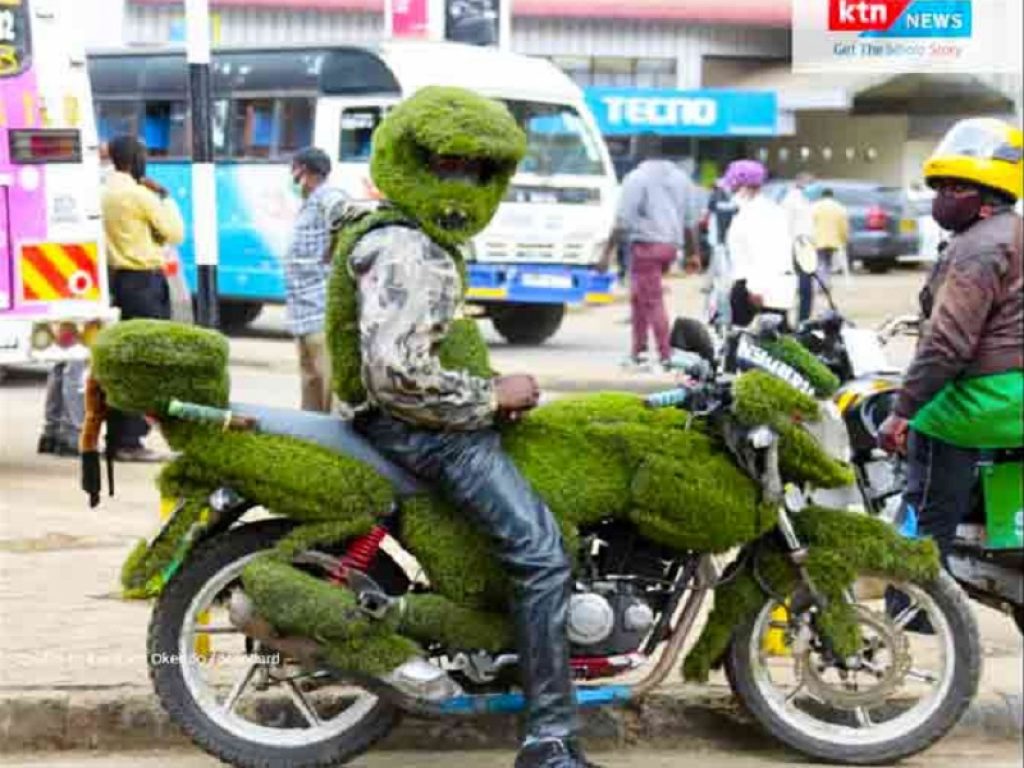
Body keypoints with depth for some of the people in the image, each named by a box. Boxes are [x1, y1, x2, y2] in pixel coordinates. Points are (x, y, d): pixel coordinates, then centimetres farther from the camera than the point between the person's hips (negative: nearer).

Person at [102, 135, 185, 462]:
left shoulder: (106, 192, 10)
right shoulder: (140, 195, -14)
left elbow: (130, 230, 11)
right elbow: (175, 233, -7)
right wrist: (165, 197, 2)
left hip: (118, 278, 8)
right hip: (144, 281, -8)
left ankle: (116, 438, 14)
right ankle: (130, 441, -7)